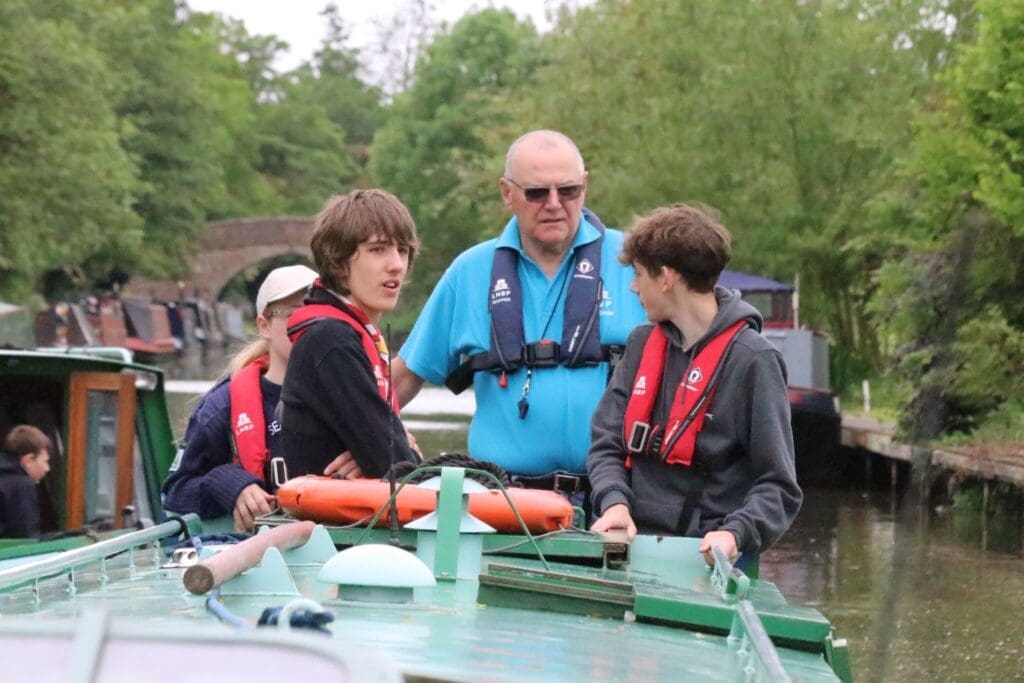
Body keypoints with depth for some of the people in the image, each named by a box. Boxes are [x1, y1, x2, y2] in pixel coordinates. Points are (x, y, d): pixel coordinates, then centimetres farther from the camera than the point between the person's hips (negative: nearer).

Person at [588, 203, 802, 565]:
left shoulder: (752, 360, -6)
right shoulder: (642, 344, 12)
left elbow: (778, 486, -7)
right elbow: (607, 444, 13)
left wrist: (735, 534, -23)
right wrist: (614, 501, -6)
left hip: (706, 557, -5)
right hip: (634, 548, 5)